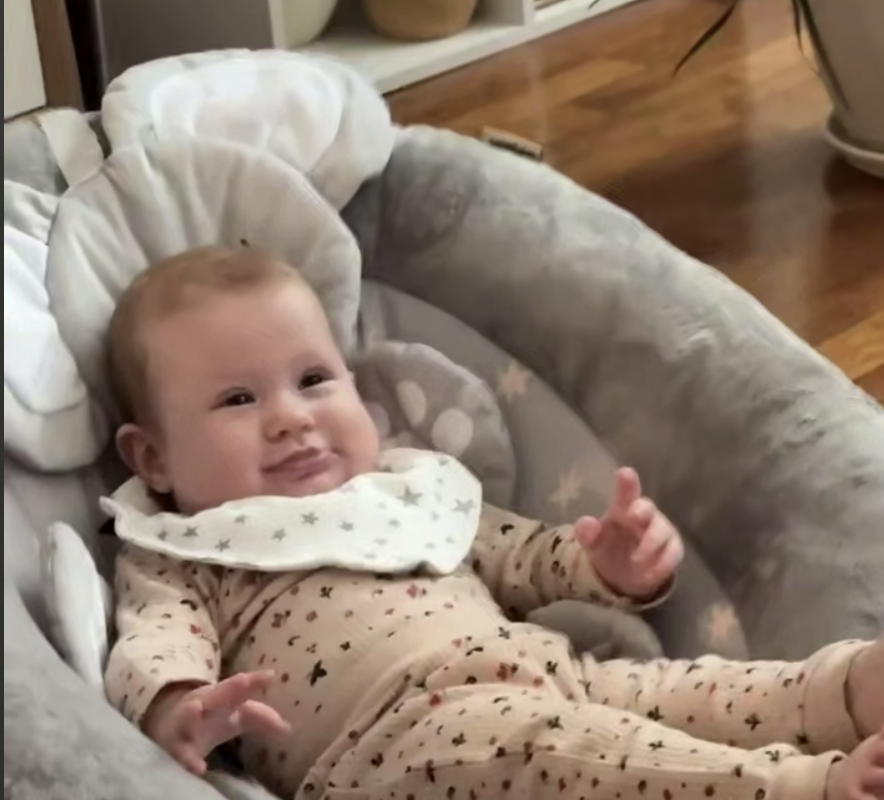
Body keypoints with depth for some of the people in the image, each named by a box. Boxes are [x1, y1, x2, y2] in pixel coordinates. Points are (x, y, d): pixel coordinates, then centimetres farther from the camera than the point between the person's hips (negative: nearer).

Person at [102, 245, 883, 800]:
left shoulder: (402, 492, 29)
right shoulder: (176, 560, 13)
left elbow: (521, 557, 34)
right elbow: (152, 646, -6)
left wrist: (609, 565, 10)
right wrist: (177, 708, -32)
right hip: (392, 736, -7)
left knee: (703, 692, -15)